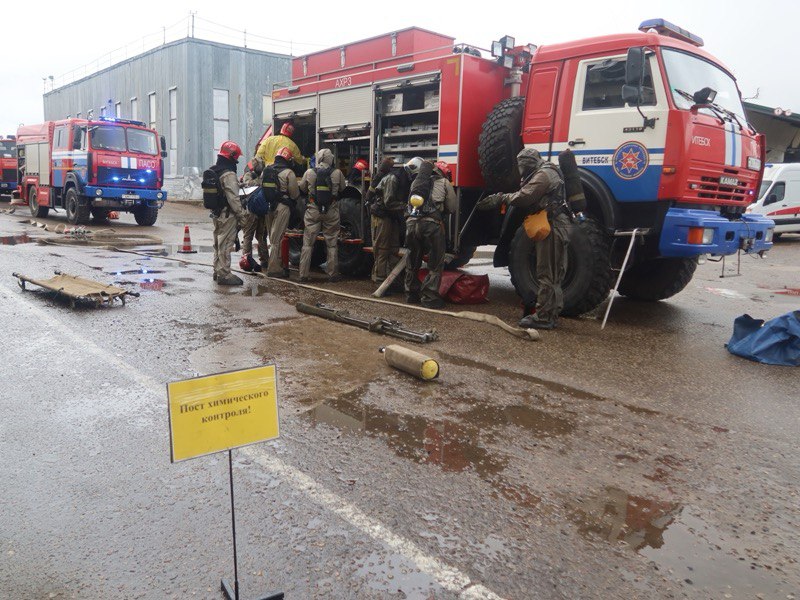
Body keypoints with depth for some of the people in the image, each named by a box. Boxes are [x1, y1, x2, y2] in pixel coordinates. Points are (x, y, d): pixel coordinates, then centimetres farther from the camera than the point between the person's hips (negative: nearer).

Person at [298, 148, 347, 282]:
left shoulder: (309, 173, -3)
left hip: (313, 211, 0)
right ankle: (333, 274, 14)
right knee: (332, 244, 9)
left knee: (308, 243, 7)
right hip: (331, 212, 0)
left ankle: (303, 274, 6)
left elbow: (302, 188, 11)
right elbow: (342, 189, 10)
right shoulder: (337, 173, -5)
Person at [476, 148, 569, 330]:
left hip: (553, 226, -11)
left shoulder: (544, 174, -11)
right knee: (552, 274, 12)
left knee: (547, 273, -10)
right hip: (554, 226, 11)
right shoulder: (546, 174, 24)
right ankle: (550, 314, 18)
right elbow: (527, 197, 20)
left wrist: (502, 198, -4)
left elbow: (524, 197, -19)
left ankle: (543, 316, -8)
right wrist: (501, 199, 10)